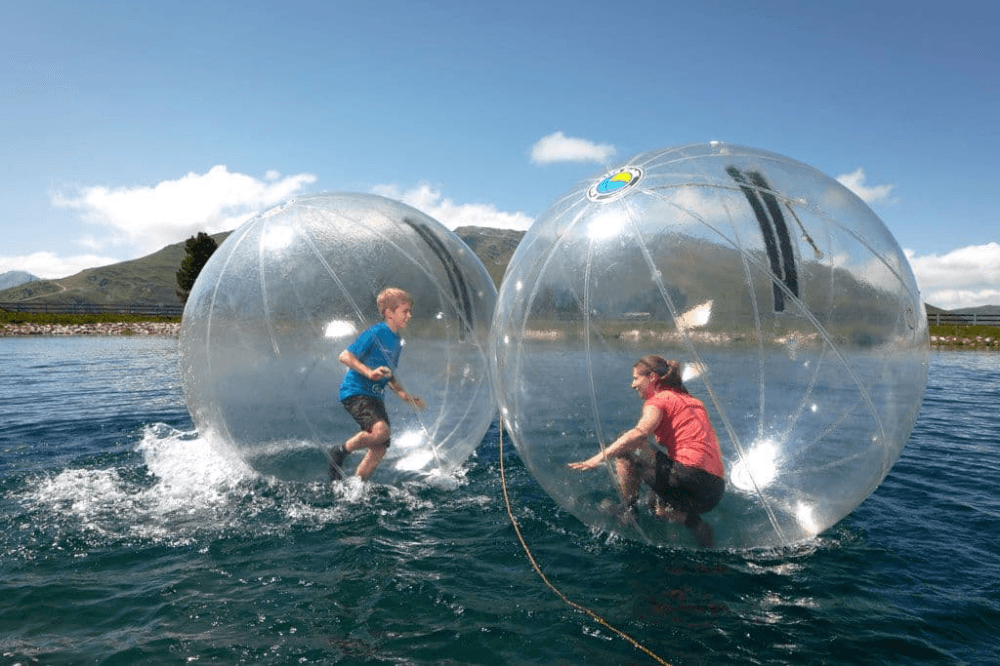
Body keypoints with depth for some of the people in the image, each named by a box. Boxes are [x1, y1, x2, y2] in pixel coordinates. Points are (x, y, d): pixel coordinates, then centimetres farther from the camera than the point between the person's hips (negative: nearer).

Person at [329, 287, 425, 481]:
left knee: (380, 449, 3)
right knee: (380, 430, -28)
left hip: (375, 396, 9)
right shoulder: (375, 334, -12)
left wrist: (404, 395, 14)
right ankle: (341, 452, -4)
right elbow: (344, 356, -15)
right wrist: (369, 372, -26)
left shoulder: (397, 341, 14)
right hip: (355, 392, -9)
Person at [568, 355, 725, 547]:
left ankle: (629, 508, 0)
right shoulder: (691, 400, 23)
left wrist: (600, 457, -24)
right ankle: (694, 522, 7)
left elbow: (640, 433, -21)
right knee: (658, 505, 32)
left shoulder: (659, 400, -1)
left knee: (626, 447, 0)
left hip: (690, 476, -9)